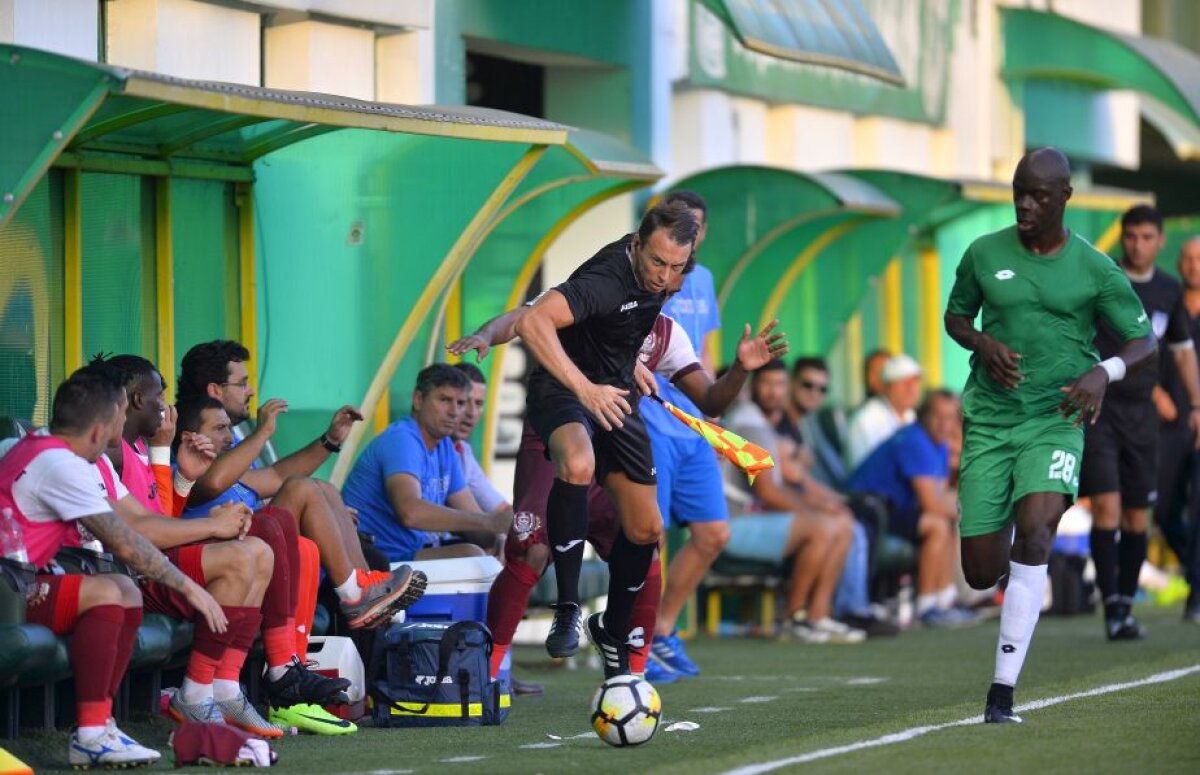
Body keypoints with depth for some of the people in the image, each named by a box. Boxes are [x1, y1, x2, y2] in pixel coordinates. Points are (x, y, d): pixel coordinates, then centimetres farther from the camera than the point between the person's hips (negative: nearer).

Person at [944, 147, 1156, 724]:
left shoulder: (1094, 269, -2)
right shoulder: (985, 254, 3)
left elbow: (1145, 341, 4)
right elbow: (955, 315, 17)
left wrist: (1103, 373, -17)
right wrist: (983, 345, -6)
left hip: (1056, 421, -2)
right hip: (989, 421, 2)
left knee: (1034, 530, -26)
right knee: (981, 574, -3)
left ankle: (1002, 692, -20)